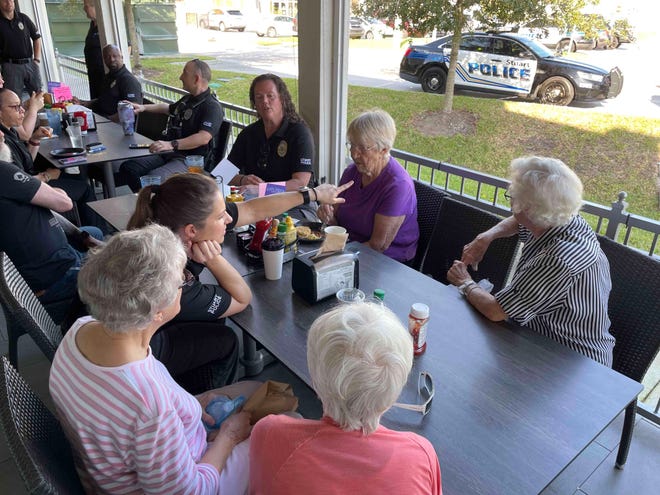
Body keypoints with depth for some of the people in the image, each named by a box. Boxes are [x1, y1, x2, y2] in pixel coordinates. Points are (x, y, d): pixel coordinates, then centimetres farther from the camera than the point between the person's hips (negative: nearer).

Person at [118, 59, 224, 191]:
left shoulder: (212, 106, -12)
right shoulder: (188, 99, 21)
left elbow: (203, 138, -28)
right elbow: (169, 108, 44)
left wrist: (172, 144, -38)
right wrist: (143, 107, 32)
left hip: (190, 160, -9)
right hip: (169, 155, 9)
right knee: (128, 168, -5)